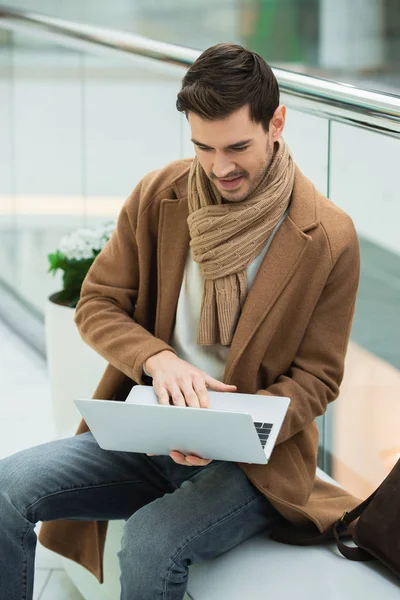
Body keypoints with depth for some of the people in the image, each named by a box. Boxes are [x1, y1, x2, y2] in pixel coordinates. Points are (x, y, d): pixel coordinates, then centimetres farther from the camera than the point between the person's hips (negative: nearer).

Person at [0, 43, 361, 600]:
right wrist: (158, 359, -18)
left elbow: (317, 378, -4)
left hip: (253, 459, -4)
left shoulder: (329, 237, -10)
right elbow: (96, 305, 4)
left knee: (151, 541, -33)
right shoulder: (157, 195, -1)